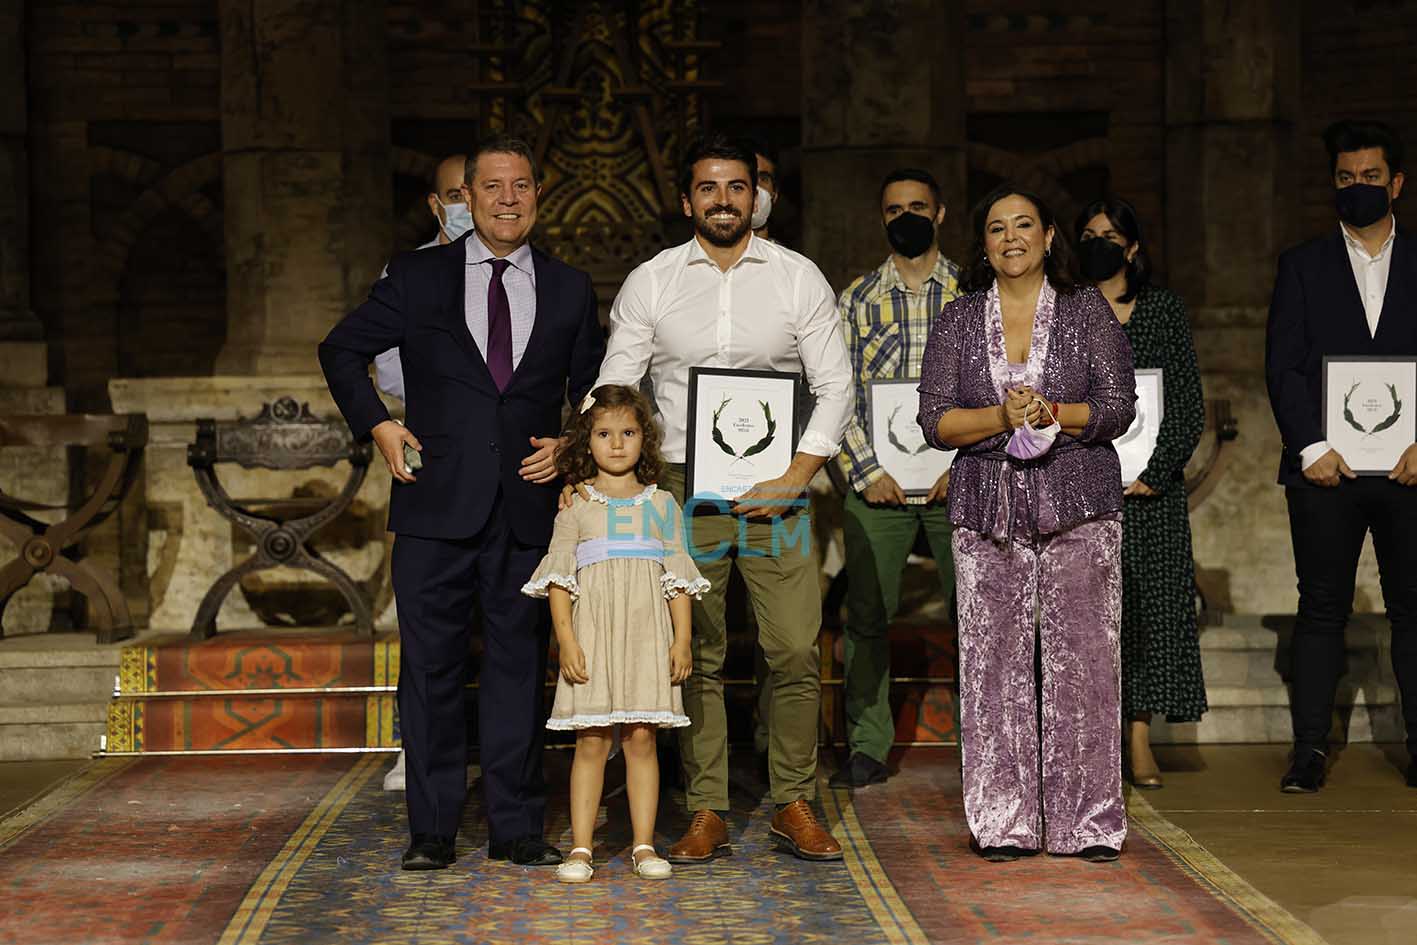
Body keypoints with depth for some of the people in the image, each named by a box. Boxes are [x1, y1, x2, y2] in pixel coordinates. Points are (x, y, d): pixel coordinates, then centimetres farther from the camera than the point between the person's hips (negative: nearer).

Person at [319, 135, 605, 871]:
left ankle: (516, 827, 14)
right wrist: (378, 426, 2)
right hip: (436, 505, -1)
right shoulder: (418, 278, 6)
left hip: (527, 506, 1)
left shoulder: (569, 290, 10)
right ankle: (431, 830, 11)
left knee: (520, 663, 5)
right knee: (431, 665, 2)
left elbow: (594, 388, 20)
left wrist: (571, 444, 3)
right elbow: (341, 350, 14)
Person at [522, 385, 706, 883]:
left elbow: (678, 576, 8)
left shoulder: (661, 505, 10)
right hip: (592, 632, -1)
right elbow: (560, 579, 1)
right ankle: (580, 847, 4)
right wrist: (566, 640, -9)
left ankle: (644, 845, 7)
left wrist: (682, 638, 1)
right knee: (591, 741, -1)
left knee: (641, 738, 1)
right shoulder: (576, 507, 5)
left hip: (646, 635, 1)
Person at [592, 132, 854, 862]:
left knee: (795, 651, -4)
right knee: (695, 658, 2)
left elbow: (835, 386, 3)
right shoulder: (649, 283, 6)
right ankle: (706, 814, 10)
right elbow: (612, 391, 5)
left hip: (774, 492, 0)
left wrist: (792, 480, -7)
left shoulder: (799, 278, 6)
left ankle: (794, 806, 9)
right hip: (684, 491, 0)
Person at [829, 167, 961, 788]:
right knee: (867, 617, 2)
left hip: (960, 481, -1)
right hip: (877, 484, 1)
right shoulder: (856, 300, 9)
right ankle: (867, 749, 10)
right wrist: (867, 472, -7)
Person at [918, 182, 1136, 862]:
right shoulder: (958, 320, 10)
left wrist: (1053, 413, -14)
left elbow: (1118, 409, 1)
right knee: (993, 661, -2)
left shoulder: (1087, 311, 7)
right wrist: (1001, 417, -13)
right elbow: (934, 420, 3)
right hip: (988, 508, 1)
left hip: (1079, 505, -1)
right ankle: (1004, 824, 5)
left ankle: (1088, 821, 4)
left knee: (1082, 658, -4)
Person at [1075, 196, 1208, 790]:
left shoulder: (1165, 311, 8)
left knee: (1152, 601, -1)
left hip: (1153, 482, 0)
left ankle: (1141, 740, 4)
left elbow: (1190, 406, 3)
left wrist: (1156, 471, -8)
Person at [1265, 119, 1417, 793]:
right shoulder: (1302, 266, 9)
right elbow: (1282, 367, 2)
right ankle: (1310, 749, 6)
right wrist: (1312, 449, -9)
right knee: (1322, 608, 1)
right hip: (1325, 468, 0)